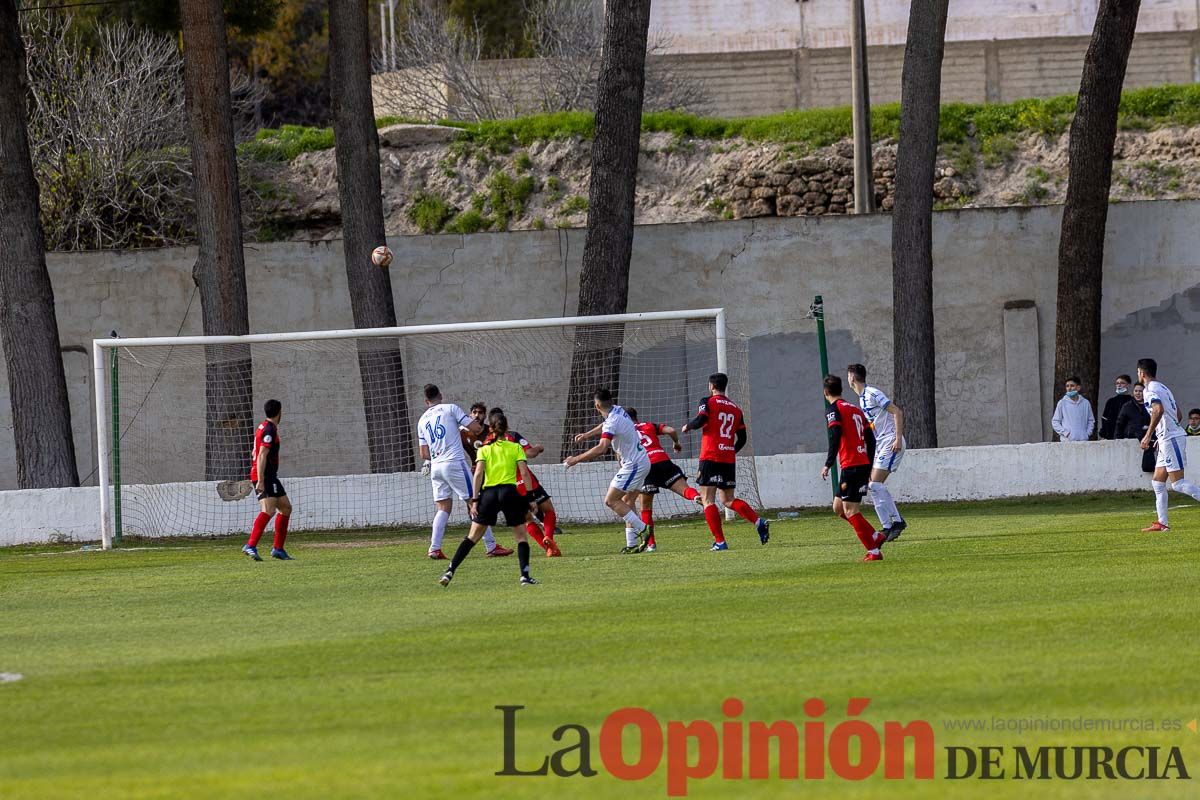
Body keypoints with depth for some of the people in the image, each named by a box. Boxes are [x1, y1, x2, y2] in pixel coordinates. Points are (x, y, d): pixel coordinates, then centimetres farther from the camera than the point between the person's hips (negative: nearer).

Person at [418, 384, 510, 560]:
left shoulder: (422, 420, 14)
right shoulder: (450, 409, 0)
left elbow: (424, 454, 15)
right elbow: (476, 428, -3)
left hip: (435, 466, 5)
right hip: (455, 463, -5)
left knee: (443, 508, 10)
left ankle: (434, 548, -4)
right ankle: (491, 546, -3)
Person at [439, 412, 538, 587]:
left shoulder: (484, 449, 9)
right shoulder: (516, 448, 7)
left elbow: (478, 474, -2)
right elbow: (525, 474, -1)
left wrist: (474, 500, -4)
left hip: (489, 493, 1)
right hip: (510, 491, -1)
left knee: (473, 536, 8)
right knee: (521, 536, 11)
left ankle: (450, 571, -1)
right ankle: (525, 576, -2)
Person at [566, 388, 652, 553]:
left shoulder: (612, 422, -22)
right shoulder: (618, 410, 6)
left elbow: (602, 448, -34)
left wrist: (577, 459, -29)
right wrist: (587, 435, 37)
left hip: (633, 465, -10)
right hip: (642, 461, 10)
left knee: (611, 500, -7)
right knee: (626, 502, 14)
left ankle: (642, 529, -10)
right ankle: (632, 544, 10)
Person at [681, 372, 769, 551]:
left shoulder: (708, 402, -1)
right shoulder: (735, 408, 15)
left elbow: (700, 420, -17)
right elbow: (743, 437, 15)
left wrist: (687, 427, 4)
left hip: (711, 457, -6)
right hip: (729, 460, 6)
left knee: (708, 499, -4)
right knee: (728, 500, 15)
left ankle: (720, 541, -15)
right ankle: (758, 522, -7)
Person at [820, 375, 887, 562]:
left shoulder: (833, 410, -5)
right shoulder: (856, 409, 19)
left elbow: (835, 437, -18)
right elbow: (870, 438, 19)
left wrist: (828, 464, -16)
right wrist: (869, 468, 25)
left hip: (850, 465, -8)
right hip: (864, 464, 8)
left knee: (850, 511, -5)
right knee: (838, 507, 16)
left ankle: (874, 551, -8)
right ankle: (875, 537, 11)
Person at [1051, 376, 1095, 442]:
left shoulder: (1085, 403, 8)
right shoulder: (1062, 403, 4)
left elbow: (1091, 421, 16)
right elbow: (1055, 422, 6)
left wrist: (1088, 433, 1)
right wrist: (1065, 433, -6)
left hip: (1083, 440, 2)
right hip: (1068, 441, -2)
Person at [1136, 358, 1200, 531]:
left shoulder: (1150, 390, -9)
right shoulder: (1163, 389, 21)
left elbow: (1159, 410, -28)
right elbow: (1178, 416, 25)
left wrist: (1149, 435, -23)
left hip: (1171, 439, -10)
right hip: (1168, 440, 10)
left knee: (1178, 483, -13)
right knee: (1158, 483, 11)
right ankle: (1162, 523, 10)